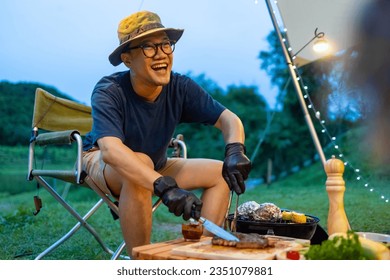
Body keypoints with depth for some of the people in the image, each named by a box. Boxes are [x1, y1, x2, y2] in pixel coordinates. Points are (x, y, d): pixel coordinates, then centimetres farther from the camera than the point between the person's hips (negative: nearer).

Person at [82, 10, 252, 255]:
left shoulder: (180, 88, -18)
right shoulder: (108, 92, -30)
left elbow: (228, 118, -20)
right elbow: (110, 149, -46)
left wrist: (235, 150, -44)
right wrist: (165, 187, -59)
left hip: (156, 167, 5)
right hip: (101, 164, -5)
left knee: (221, 173, -10)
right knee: (139, 163, -38)